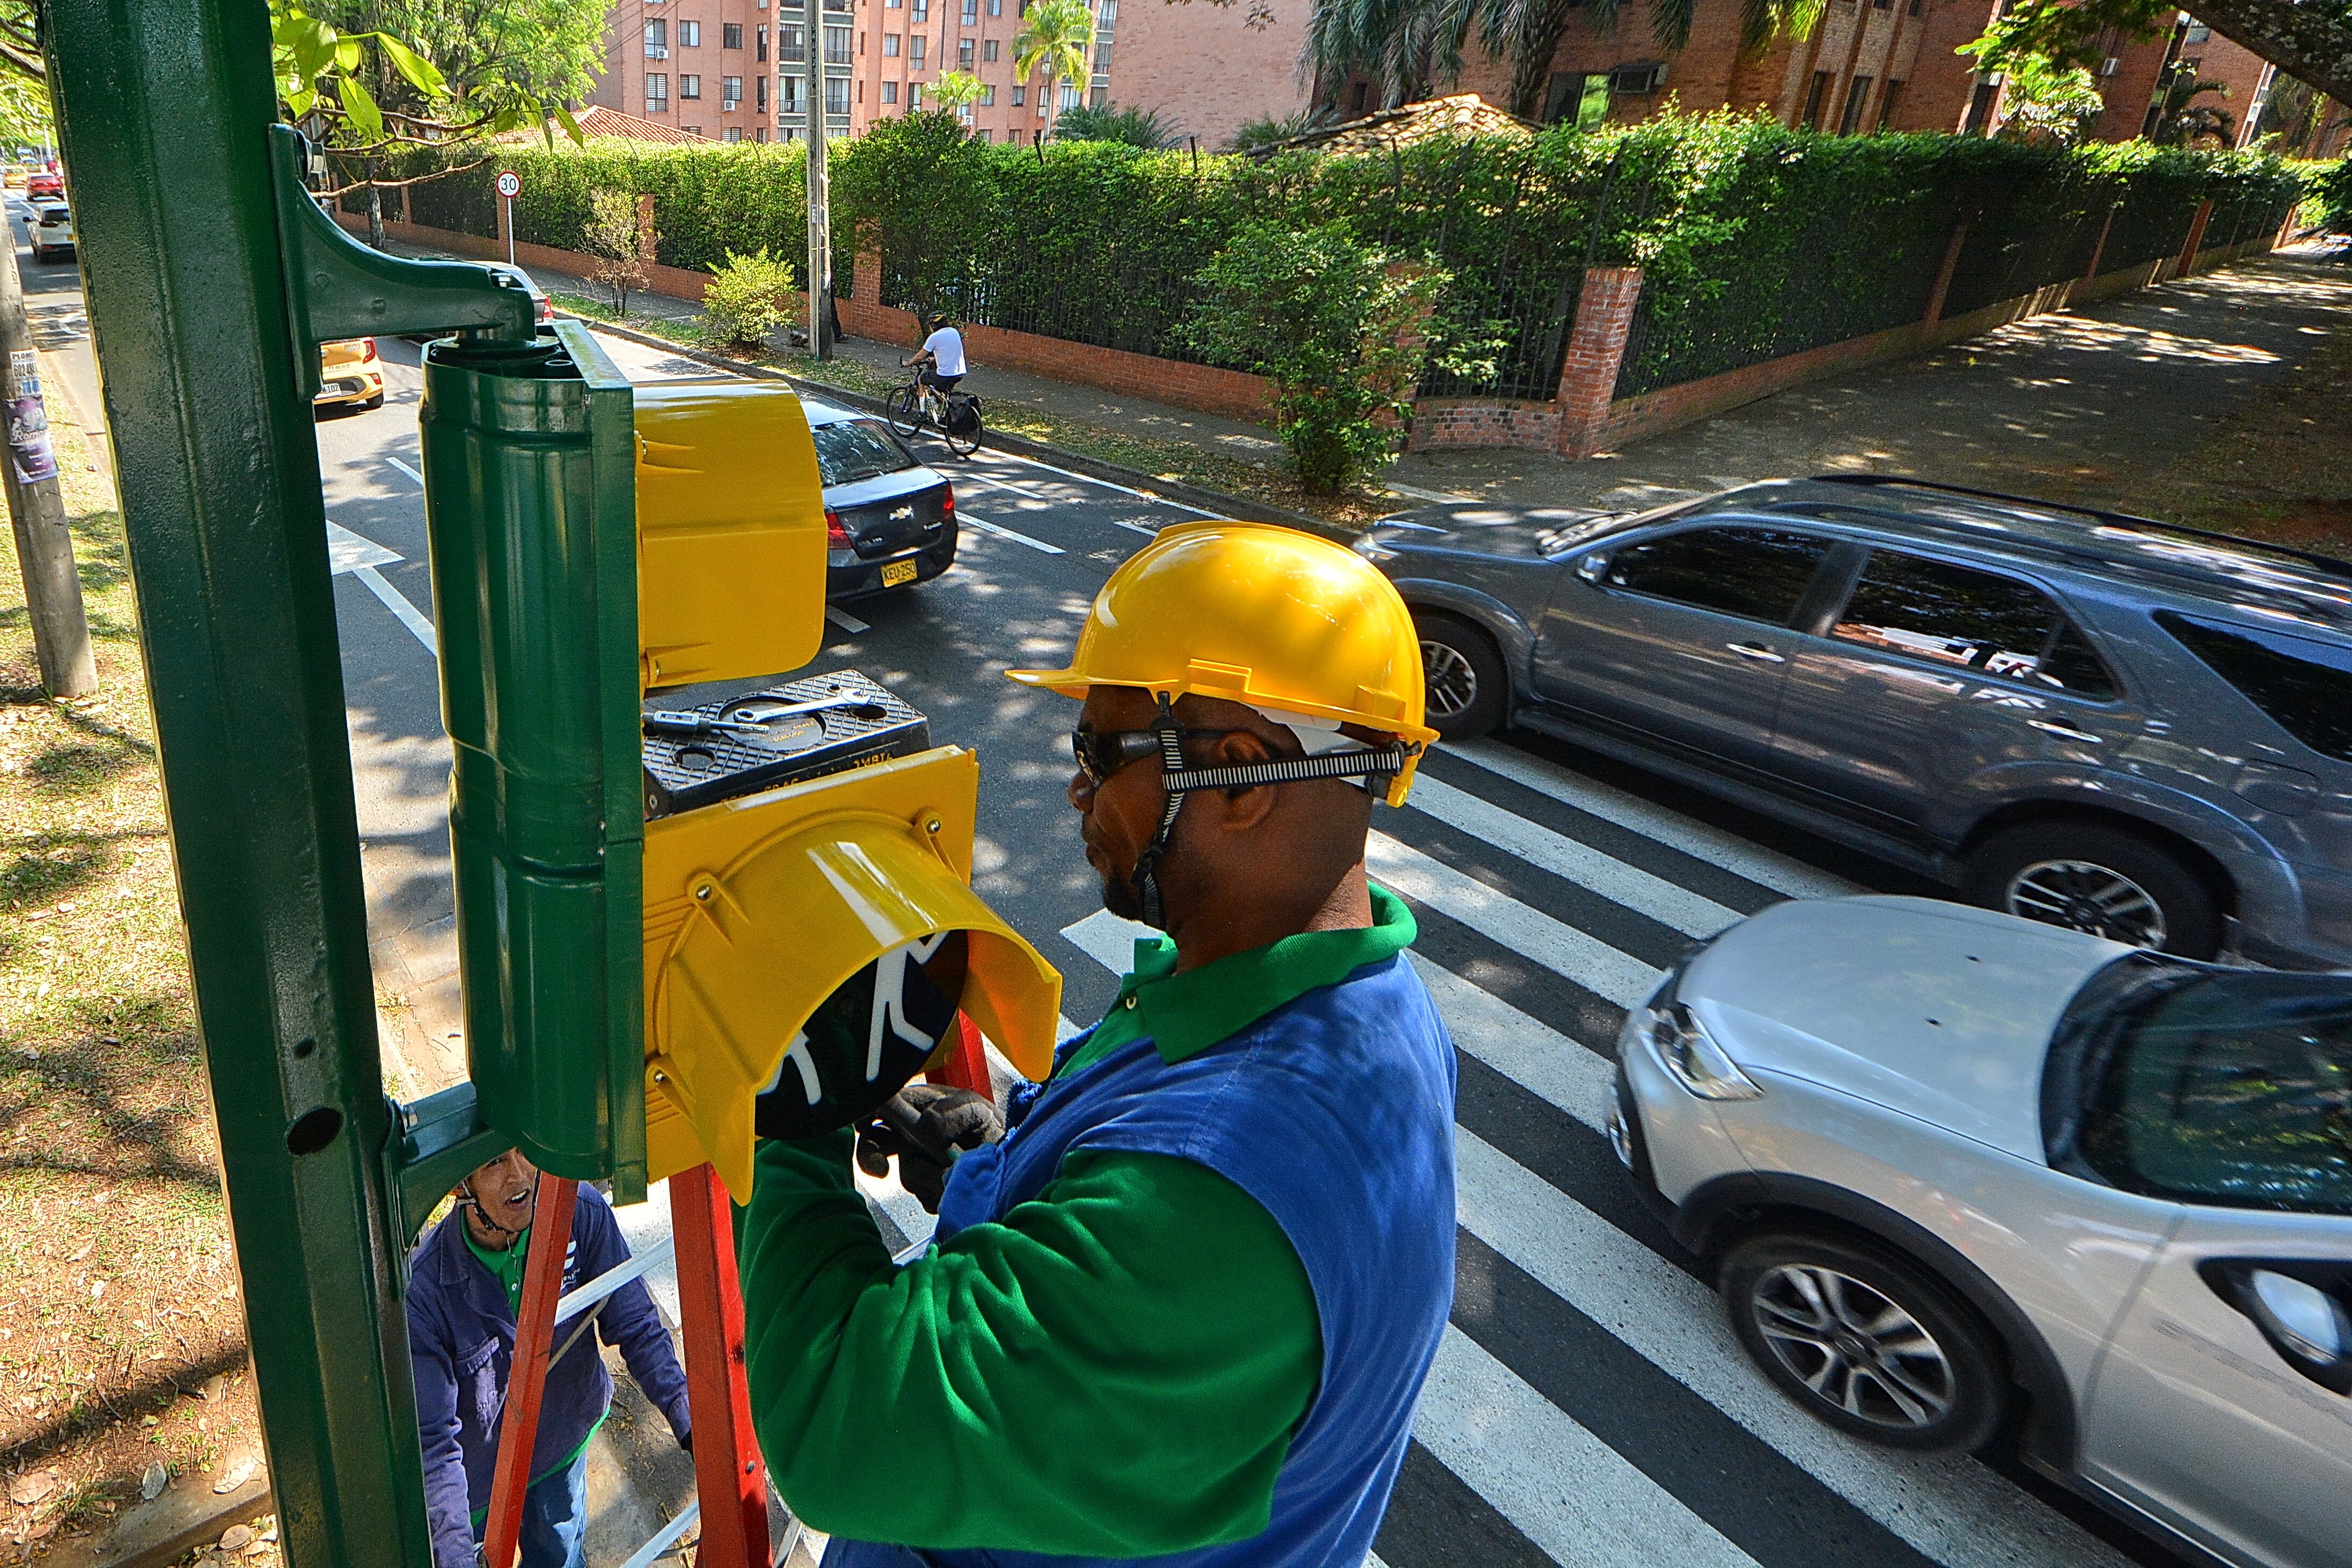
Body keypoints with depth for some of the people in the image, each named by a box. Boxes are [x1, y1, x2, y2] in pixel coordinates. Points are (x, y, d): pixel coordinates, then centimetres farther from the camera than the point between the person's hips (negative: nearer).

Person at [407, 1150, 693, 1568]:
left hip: (565, 1437, 2)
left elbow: (635, 1328, -17)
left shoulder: (582, 1215, -25)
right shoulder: (423, 1290, -30)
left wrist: (689, 1419, -27)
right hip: (480, 1474, -2)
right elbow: (433, 1440, -25)